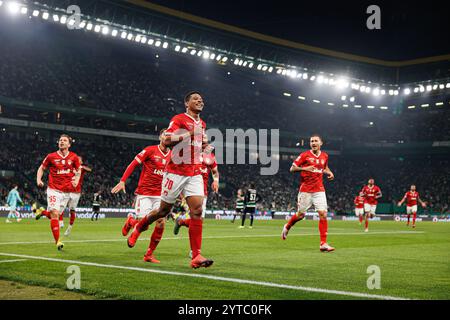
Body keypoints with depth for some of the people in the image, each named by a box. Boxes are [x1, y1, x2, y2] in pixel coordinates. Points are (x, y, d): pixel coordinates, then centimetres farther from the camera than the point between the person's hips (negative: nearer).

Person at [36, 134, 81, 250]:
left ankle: (44, 212, 46)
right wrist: (38, 180, -7)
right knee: (55, 214, -15)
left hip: (66, 191, 3)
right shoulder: (51, 156, -3)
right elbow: (42, 168, 9)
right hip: (53, 190, -3)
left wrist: (76, 180, -1)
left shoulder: (74, 157, 1)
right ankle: (57, 242, -10)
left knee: (57, 214, 11)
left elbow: (78, 170, 16)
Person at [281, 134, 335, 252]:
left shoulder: (324, 156, 9)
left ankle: (323, 244, -6)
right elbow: (292, 168, -5)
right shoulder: (304, 155, -5)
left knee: (323, 214, -9)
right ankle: (287, 227, 38)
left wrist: (329, 172, 8)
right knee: (301, 215, 5)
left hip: (319, 190, 3)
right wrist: (304, 168, -21)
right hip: (305, 190, -3)